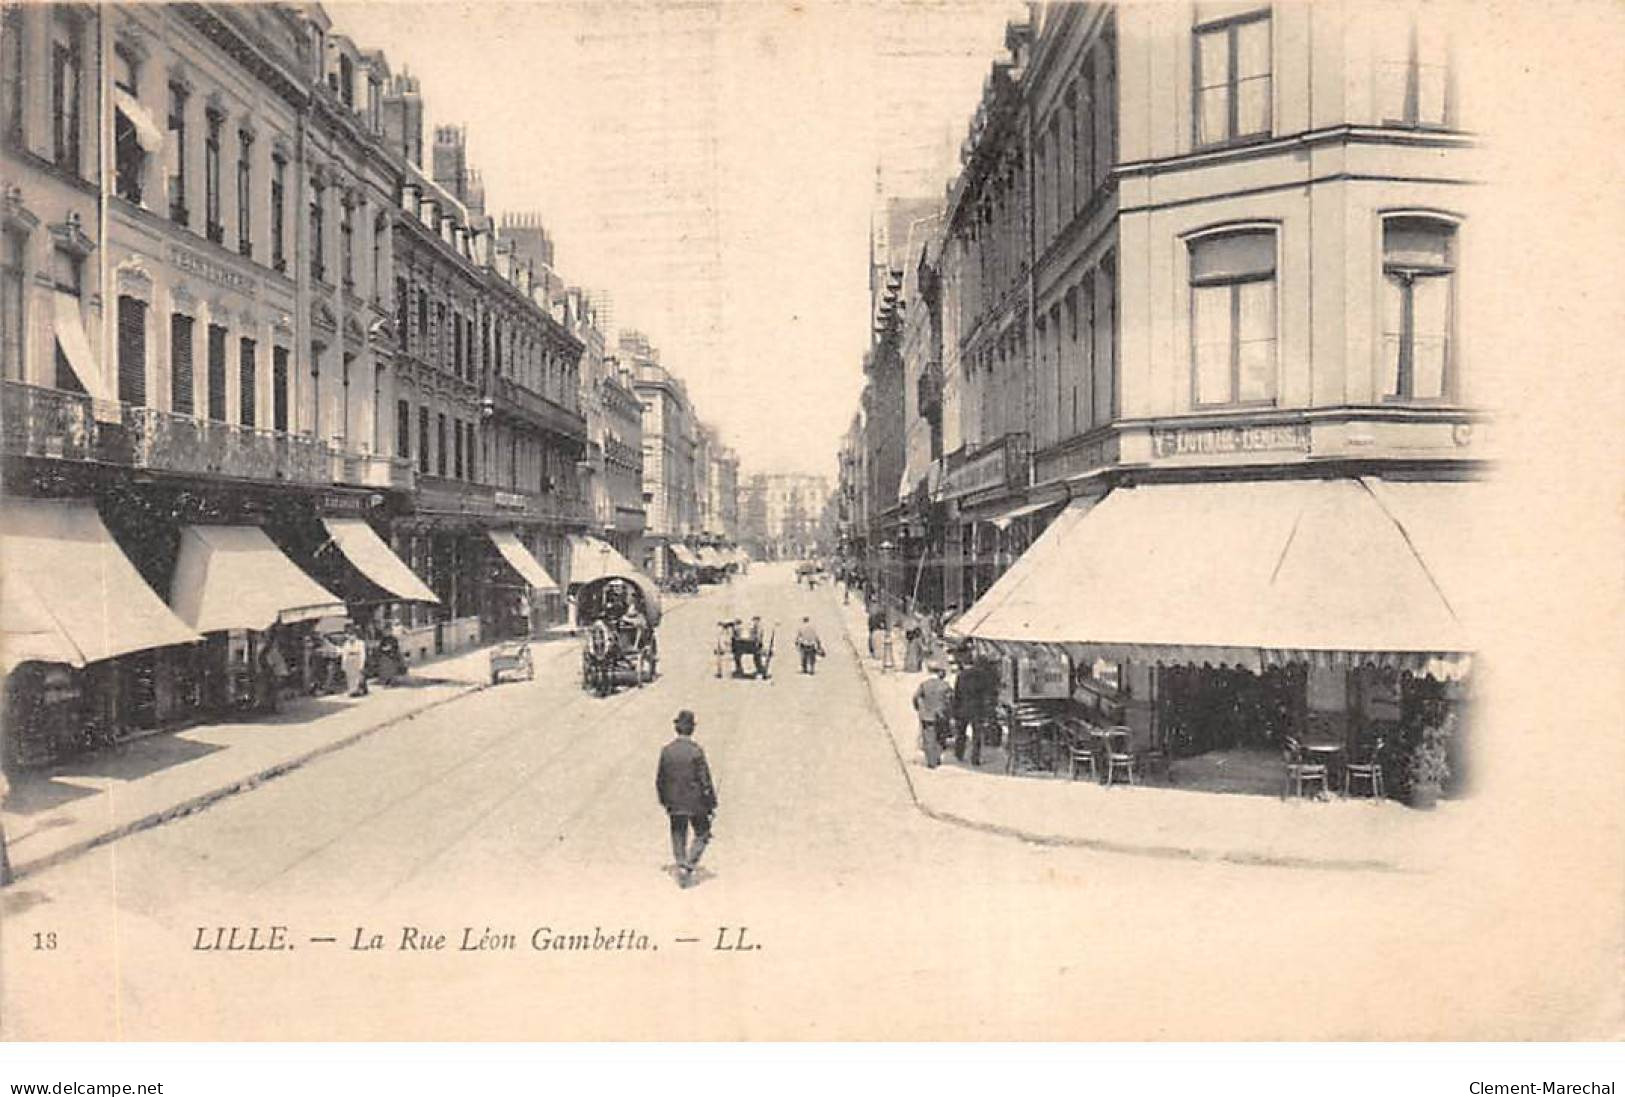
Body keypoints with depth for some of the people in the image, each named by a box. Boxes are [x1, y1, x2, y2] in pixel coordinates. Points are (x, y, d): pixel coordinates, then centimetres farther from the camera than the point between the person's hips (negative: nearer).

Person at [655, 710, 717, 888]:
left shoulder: (666, 750, -4)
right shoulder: (696, 751, -16)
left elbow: (660, 780, 4)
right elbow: (705, 780, -14)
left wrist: (664, 802, 17)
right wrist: (712, 804, -4)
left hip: (675, 804, 3)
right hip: (696, 803, -3)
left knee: (678, 838, 15)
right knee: (702, 835, 14)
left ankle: (682, 869, 12)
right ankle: (689, 866, 0)